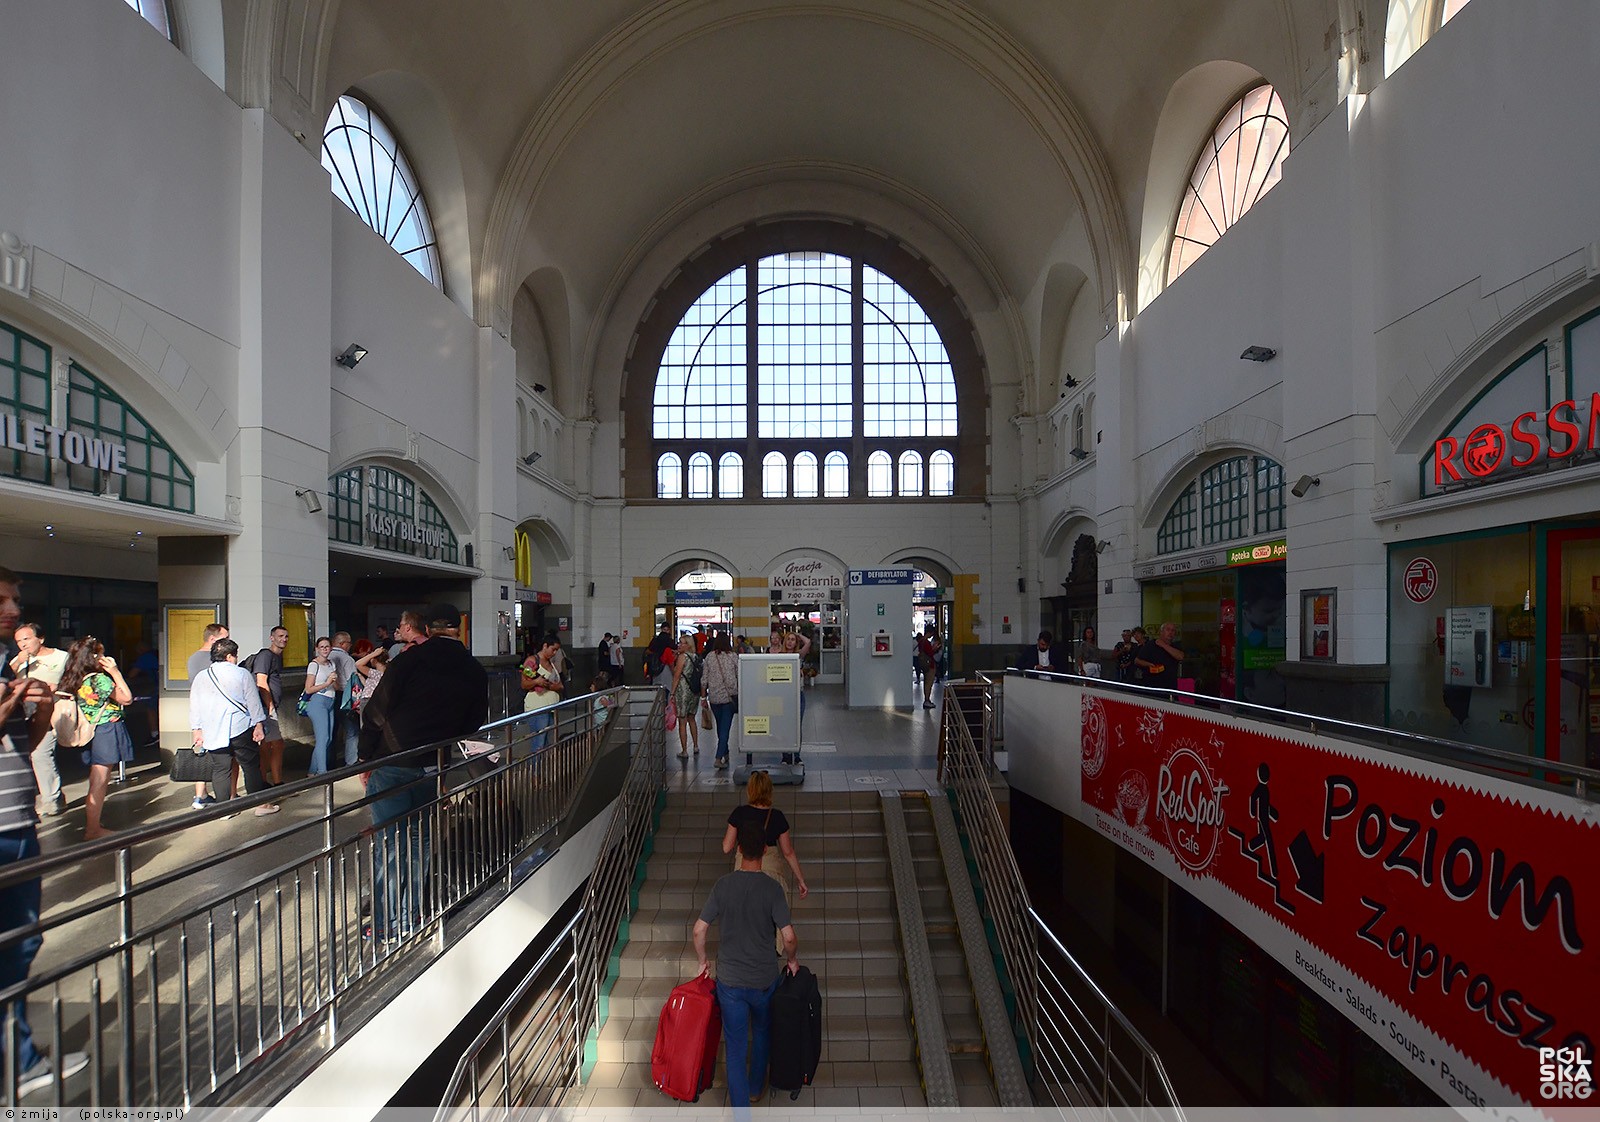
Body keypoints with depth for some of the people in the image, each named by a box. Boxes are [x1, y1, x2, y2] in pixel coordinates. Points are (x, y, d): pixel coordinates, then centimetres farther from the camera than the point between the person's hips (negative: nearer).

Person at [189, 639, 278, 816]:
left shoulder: (200, 677, 10)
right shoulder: (242, 674, -2)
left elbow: (194, 708, 13)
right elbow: (253, 702, -3)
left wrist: (197, 731, 18)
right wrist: (258, 725, 2)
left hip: (213, 733, 4)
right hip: (240, 729, -4)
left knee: (220, 769, 8)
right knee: (251, 766, 2)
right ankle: (261, 804, 6)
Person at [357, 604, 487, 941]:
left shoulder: (408, 661, -8)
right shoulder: (475, 672, 3)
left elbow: (376, 713, -7)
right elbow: (474, 725, 7)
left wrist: (365, 757, 2)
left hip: (391, 765, -3)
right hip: (435, 770, 3)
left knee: (389, 845, 4)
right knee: (420, 841, 16)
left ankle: (388, 924, 10)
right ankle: (412, 916, 22)